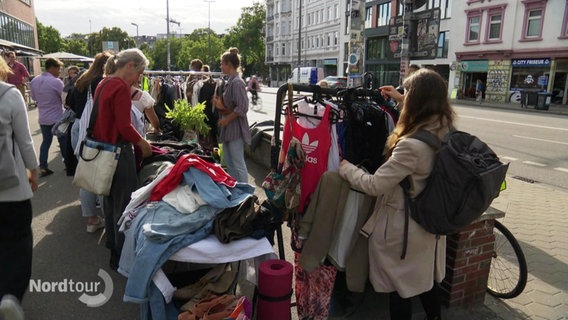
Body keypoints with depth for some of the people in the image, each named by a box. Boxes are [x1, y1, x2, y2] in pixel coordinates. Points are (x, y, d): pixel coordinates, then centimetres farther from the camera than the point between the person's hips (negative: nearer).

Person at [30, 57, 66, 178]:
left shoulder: (34, 81, 3)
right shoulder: (56, 81, -18)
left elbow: (34, 97, 14)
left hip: (43, 118, 6)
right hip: (57, 118, -6)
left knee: (46, 142, 12)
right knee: (63, 142, 8)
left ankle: (42, 167, 12)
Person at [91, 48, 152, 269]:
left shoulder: (103, 84, 12)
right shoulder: (121, 87, -17)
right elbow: (124, 126, -21)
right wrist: (142, 143, -7)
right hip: (118, 152, -10)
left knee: (110, 201, 21)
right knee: (124, 205, 1)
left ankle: (113, 246, 38)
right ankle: (122, 256, 12)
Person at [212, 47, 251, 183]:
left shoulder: (237, 82, -16)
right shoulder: (230, 81, 12)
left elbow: (242, 108, -22)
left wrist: (226, 119, -16)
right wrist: (219, 102, 4)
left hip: (235, 127, -10)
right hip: (229, 127, 10)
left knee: (238, 163, -3)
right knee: (228, 160, 17)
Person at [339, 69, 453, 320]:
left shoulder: (411, 145, -32)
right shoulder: (446, 133, -5)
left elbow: (374, 185, -26)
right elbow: (424, 111, 20)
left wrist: (344, 167, -11)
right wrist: (399, 99, 29)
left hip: (401, 229, -8)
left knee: (400, 289, 13)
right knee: (426, 282, 28)